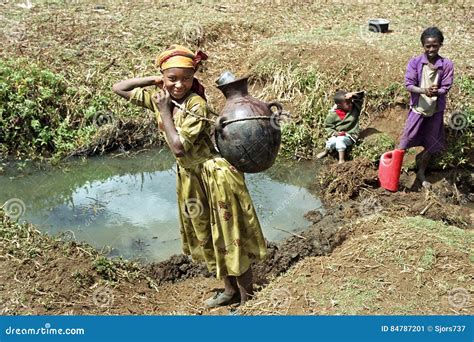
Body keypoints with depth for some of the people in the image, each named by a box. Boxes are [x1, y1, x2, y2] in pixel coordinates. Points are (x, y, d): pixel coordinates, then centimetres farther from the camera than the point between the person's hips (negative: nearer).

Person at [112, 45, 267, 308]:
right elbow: (118, 88, 4)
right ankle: (230, 290, 36)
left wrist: (164, 112, -21)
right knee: (206, 236, 19)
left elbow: (178, 147, -27)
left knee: (229, 237, 3)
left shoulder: (196, 104, -23)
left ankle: (247, 297, 20)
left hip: (215, 175, -8)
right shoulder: (158, 97, -3)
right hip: (189, 176, 8)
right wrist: (153, 80, -7)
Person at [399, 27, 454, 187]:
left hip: (436, 110, 2)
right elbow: (409, 85, -14)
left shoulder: (447, 65, -9)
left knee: (431, 144, 14)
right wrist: (424, 90, -32)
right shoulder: (415, 62, -10)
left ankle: (421, 172, 34)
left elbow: (445, 88, -9)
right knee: (406, 141, 3)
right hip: (418, 108, -2)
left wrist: (436, 92, -32)